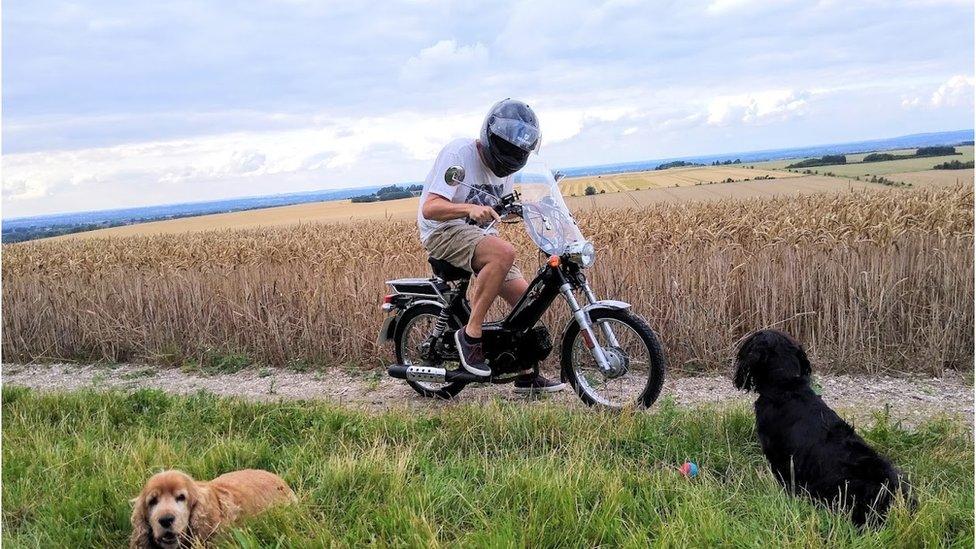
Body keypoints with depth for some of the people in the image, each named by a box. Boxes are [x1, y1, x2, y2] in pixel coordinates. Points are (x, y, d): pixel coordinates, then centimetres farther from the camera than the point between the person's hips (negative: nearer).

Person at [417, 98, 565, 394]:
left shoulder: (504, 168, 7)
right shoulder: (459, 153, -17)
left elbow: (501, 209, 21)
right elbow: (430, 209, -25)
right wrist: (470, 209, -42)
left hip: (479, 234, 8)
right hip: (443, 232, -8)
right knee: (504, 252, -35)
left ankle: (527, 374, 12)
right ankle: (471, 334, -26)